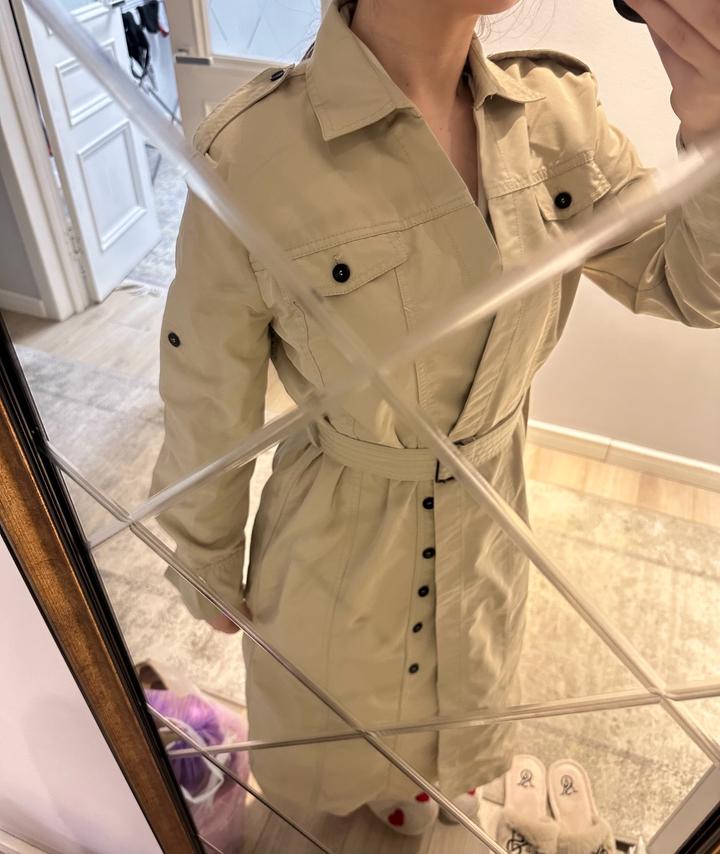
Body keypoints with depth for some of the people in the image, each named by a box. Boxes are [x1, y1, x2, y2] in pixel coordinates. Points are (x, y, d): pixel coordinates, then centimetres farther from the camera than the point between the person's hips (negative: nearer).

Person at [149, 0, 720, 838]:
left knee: (453, 687, 34)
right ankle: (335, 785, 70)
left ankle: (409, 779, 73)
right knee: (329, 711, 30)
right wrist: (206, 564, 0)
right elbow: (207, 405, -15)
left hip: (488, 515, 5)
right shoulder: (250, 154, -27)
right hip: (338, 537, -3)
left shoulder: (558, 112, -12)